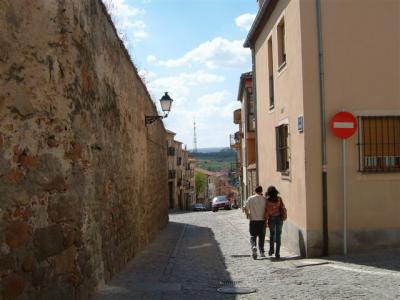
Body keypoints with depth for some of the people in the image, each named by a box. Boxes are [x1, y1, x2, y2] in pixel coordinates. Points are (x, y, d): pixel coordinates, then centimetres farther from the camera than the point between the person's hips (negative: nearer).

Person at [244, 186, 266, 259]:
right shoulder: (264, 199, -4)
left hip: (253, 221, 0)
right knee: (261, 237, 12)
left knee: (253, 236, 7)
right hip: (262, 220, 0)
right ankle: (261, 252, 17)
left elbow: (245, 208, -6)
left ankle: (254, 247, -19)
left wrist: (247, 215, 9)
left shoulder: (250, 199, -3)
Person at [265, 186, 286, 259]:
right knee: (278, 235, 6)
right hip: (279, 218, 1)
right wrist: (283, 216, 11)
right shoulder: (279, 199, -5)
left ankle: (271, 249, 19)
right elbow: (283, 208, -4)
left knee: (272, 233, 22)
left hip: (271, 218, -1)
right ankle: (277, 253, 3)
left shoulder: (268, 200, -10)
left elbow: (267, 211, -11)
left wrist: (266, 221, -5)